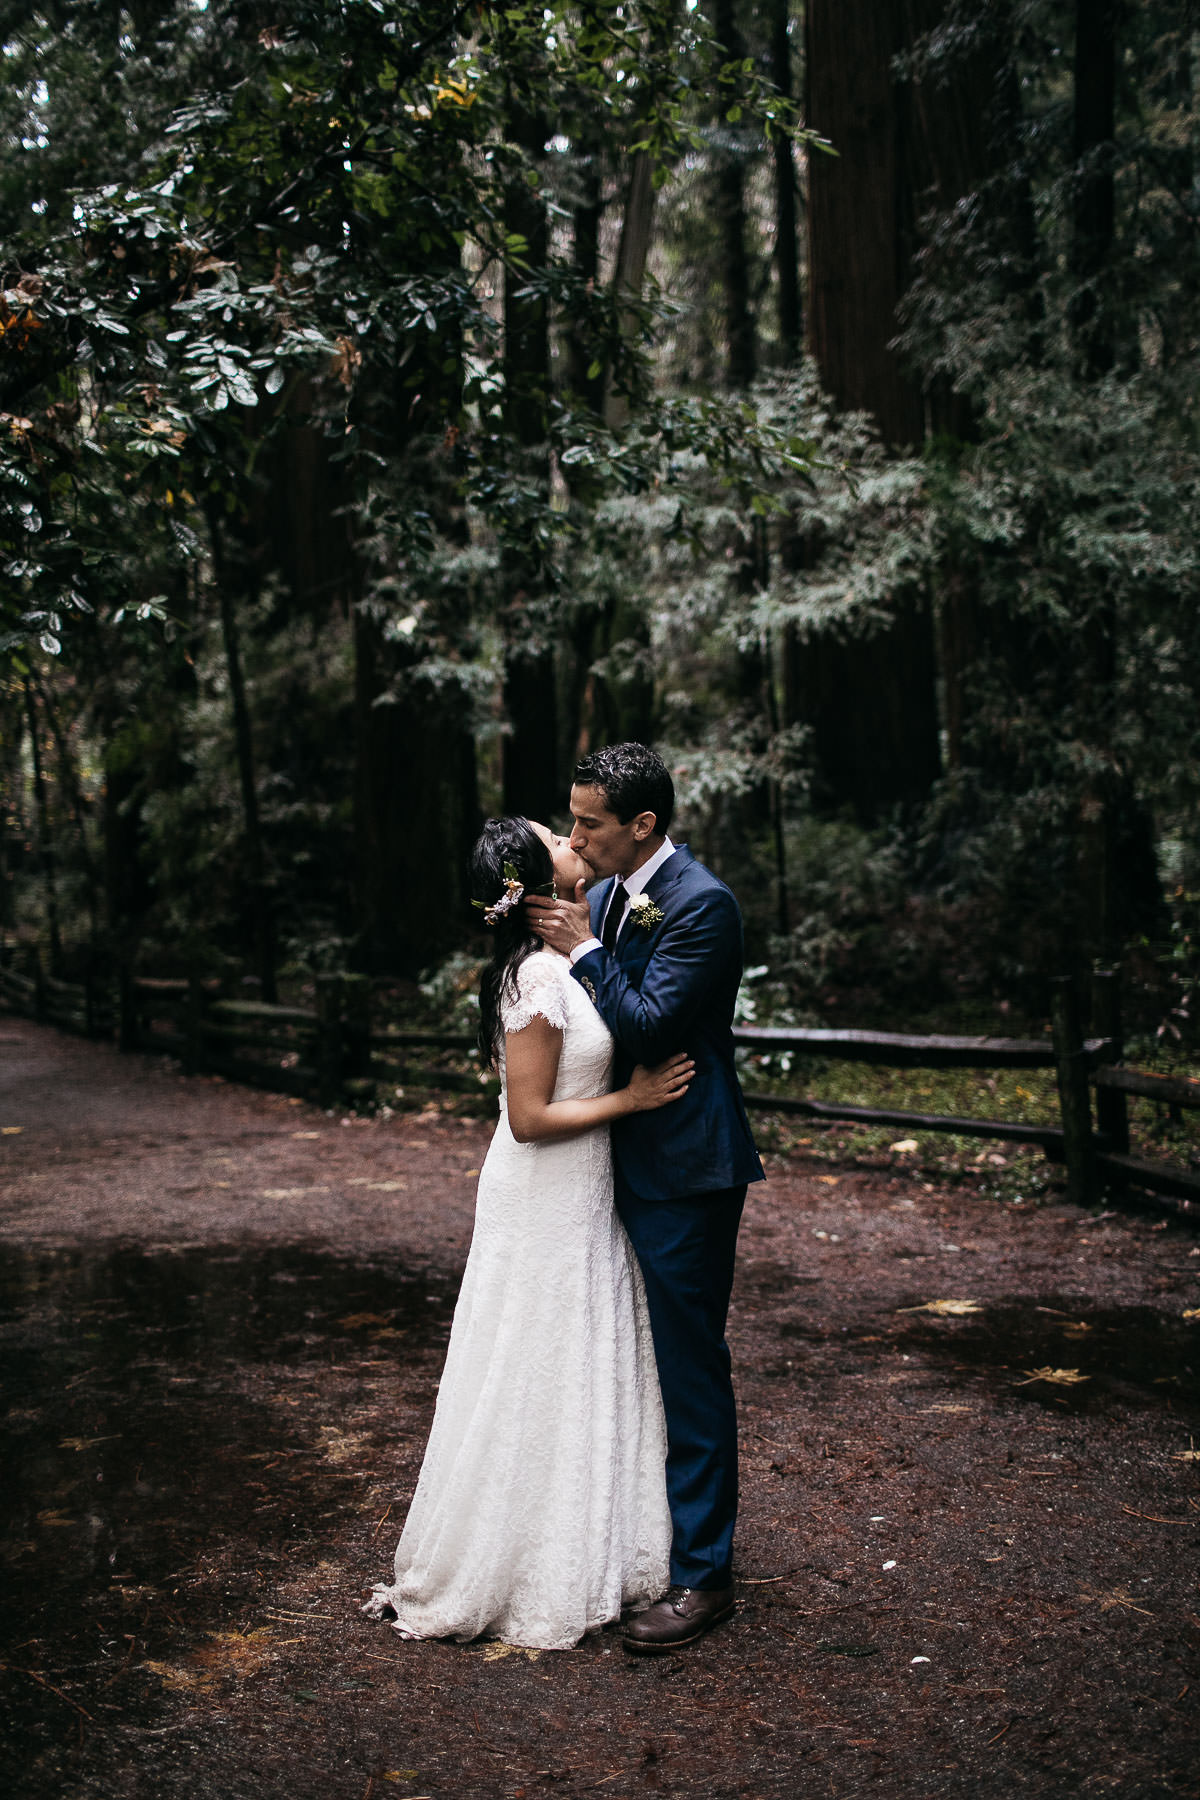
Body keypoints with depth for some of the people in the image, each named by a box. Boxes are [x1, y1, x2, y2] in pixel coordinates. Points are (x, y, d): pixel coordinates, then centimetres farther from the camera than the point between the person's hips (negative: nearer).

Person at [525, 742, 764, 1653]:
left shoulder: (702, 904, -17)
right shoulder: (604, 900, 10)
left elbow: (648, 1028, -23)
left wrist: (583, 950, -17)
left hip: (684, 1171, -9)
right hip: (623, 1166, 9)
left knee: (689, 1369, -1)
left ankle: (702, 1575, 10)